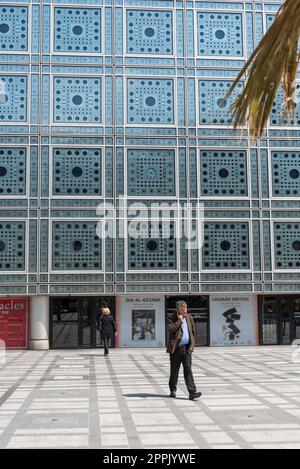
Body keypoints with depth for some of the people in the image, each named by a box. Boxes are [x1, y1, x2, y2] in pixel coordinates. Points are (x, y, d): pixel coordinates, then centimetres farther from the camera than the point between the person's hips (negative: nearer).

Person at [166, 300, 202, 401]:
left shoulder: (189, 318, 10)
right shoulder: (173, 318, -4)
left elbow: (193, 331, 19)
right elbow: (170, 329, -23)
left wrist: (192, 344, 11)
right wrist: (179, 320, -17)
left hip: (186, 348, 3)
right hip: (175, 348, -3)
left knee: (188, 370, -4)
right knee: (174, 371, 7)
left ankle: (192, 392, -10)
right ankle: (173, 390, 24)